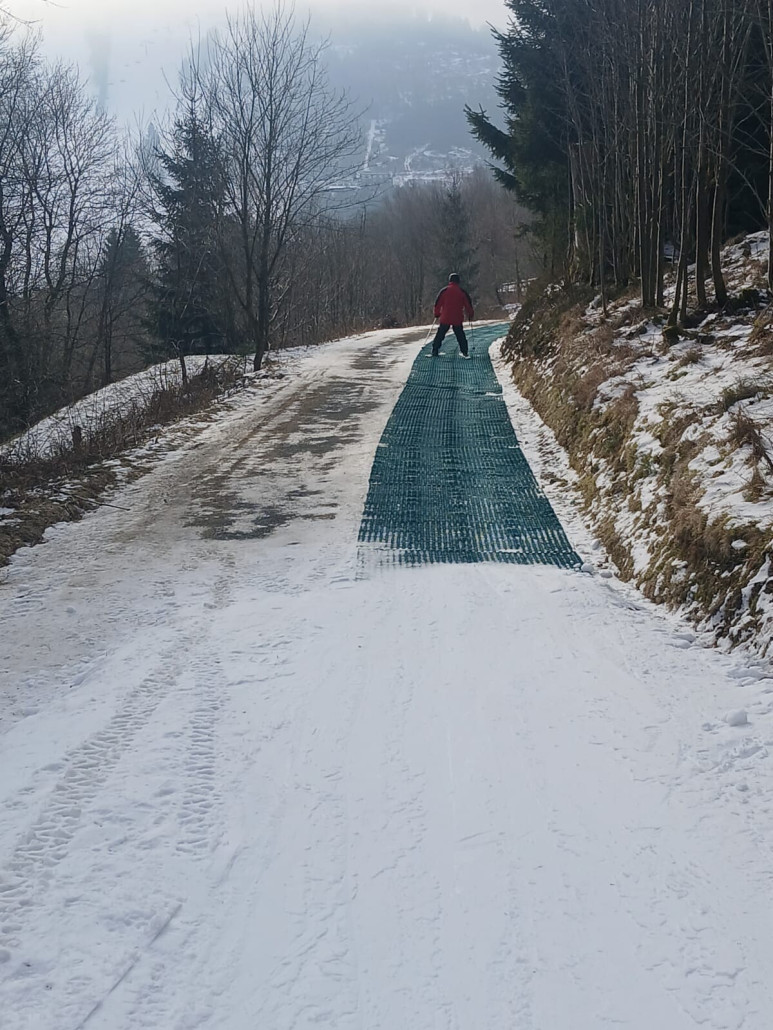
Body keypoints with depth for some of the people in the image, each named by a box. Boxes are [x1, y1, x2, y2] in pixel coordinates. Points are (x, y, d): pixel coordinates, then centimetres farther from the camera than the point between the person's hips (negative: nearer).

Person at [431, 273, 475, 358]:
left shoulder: (444, 291, -1)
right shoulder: (463, 292, 0)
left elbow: (438, 304, 2)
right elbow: (468, 305, 6)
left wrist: (437, 314, 15)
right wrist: (471, 314, 21)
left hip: (445, 319, -1)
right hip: (458, 319, 1)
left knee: (440, 335, 9)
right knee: (460, 336, 13)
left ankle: (435, 352, 7)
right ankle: (465, 353, 11)